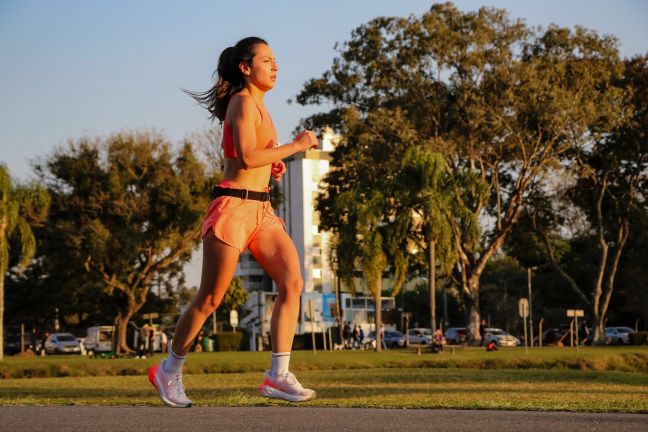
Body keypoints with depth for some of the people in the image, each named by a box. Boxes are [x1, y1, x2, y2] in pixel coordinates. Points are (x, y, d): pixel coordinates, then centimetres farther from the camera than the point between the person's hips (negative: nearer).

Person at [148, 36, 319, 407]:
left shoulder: (258, 106, 18)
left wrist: (271, 166, 12)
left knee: (292, 282, -8)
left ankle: (278, 376, -9)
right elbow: (246, 157, -22)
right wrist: (295, 146, -16)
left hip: (261, 210, 9)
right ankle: (170, 370, 16)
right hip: (234, 206, -9)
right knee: (210, 299, 0)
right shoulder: (243, 102, -10)